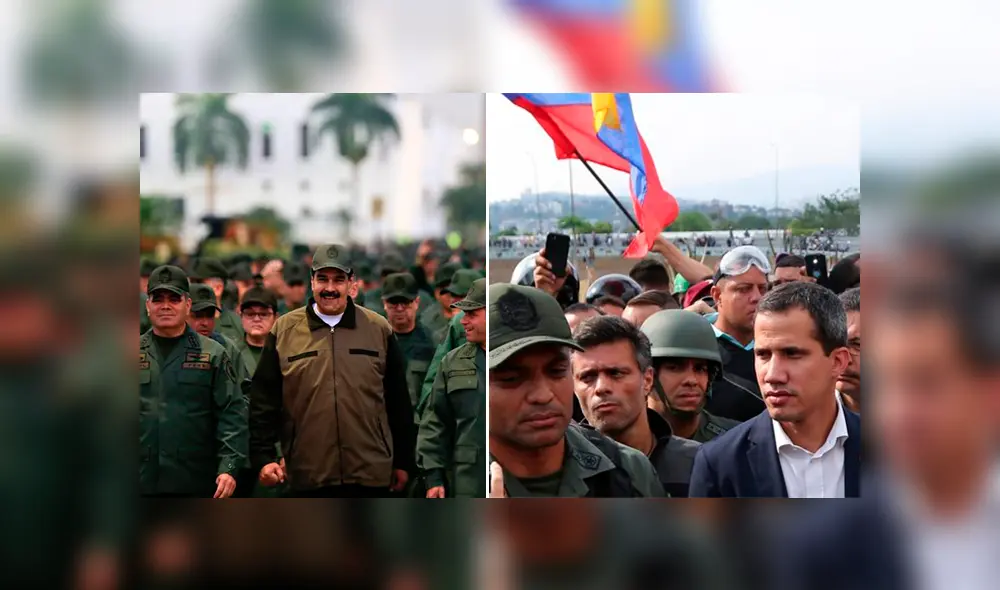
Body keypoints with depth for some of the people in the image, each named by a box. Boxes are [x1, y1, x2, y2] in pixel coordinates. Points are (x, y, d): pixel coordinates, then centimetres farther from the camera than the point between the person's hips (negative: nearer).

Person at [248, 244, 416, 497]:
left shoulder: (379, 329, 4)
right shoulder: (283, 330, 2)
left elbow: (399, 402, 7)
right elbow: (264, 402, 4)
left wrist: (404, 461, 8)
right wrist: (263, 457, -4)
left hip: (370, 473, 0)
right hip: (308, 475, 0)